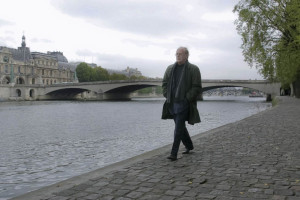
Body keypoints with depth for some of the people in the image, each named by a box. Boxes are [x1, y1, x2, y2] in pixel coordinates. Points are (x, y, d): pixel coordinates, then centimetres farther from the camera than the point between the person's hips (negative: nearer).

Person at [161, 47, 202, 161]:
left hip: (184, 103, -6)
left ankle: (174, 153, -6)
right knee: (180, 126, 16)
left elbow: (197, 87, -8)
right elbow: (164, 83, 17)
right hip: (172, 103, 6)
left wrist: (187, 99, -14)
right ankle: (189, 146, 36)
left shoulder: (193, 69, -5)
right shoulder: (170, 69, 11)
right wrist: (167, 96, 4)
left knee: (179, 128, -9)